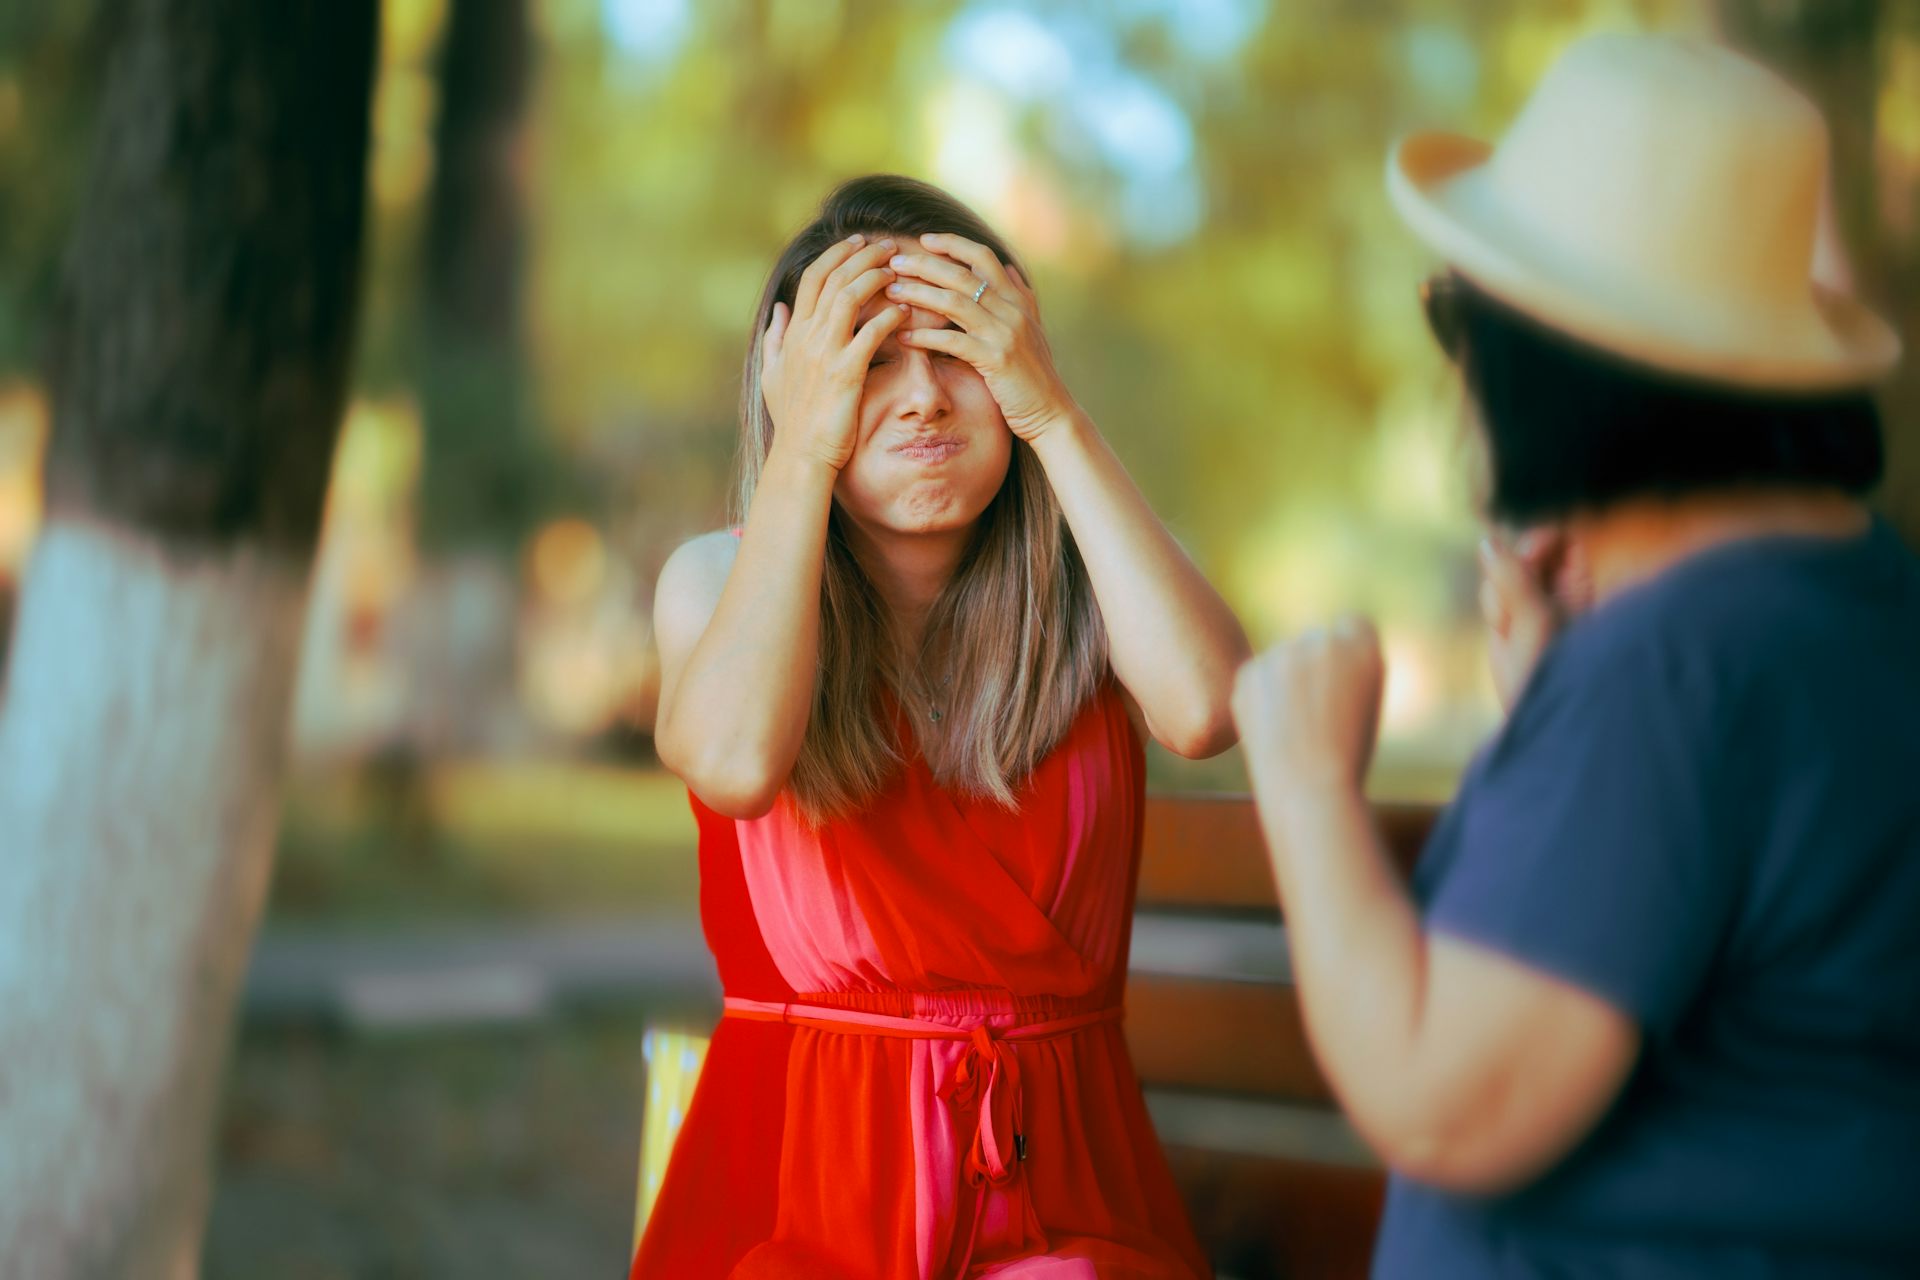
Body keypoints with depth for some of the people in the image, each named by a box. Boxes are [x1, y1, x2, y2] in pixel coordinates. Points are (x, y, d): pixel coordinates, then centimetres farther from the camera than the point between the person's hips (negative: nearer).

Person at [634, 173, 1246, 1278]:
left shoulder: (1079, 599, 5)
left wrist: (1053, 416, -14)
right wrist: (802, 448, -14)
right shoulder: (719, 582, 3)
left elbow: (1206, 709, -18)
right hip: (800, 1167, 0)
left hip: (1057, 1170, 1)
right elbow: (735, 765, -20)